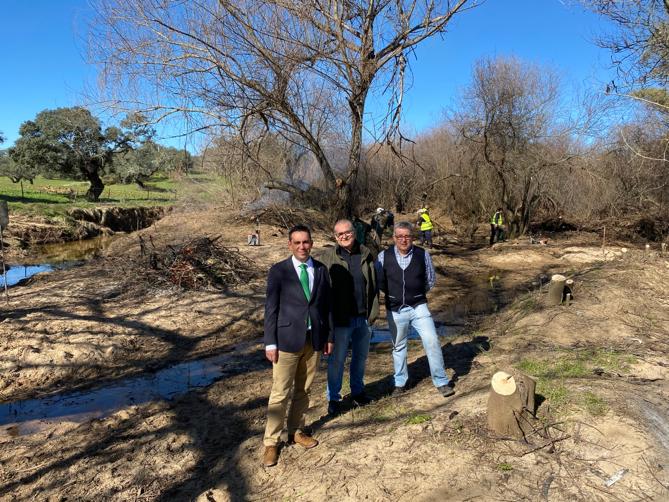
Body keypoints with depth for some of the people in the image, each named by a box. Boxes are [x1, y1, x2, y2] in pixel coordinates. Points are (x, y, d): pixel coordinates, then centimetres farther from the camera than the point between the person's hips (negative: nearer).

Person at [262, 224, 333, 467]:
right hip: (287, 339, -3)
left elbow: (327, 304, 10)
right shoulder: (278, 271, -5)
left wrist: (329, 336, 10)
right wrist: (270, 343, -7)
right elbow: (271, 308, -5)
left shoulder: (321, 270, 5)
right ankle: (271, 442, 14)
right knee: (280, 393, 1)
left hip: (314, 339, 4)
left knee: (303, 390, 14)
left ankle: (296, 431, 31)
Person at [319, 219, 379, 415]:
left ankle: (358, 391, 37)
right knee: (337, 360, 6)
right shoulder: (328, 257, -6)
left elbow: (373, 284, 7)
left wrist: (373, 311, 1)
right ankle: (333, 398, 21)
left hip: (363, 318, 4)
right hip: (341, 318, -3)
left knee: (361, 356, 18)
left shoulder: (366, 254, 4)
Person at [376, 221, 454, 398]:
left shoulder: (423, 254, -6)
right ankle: (400, 382, 31)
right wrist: (393, 294, 8)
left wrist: (417, 294, 8)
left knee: (432, 341, -8)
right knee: (399, 346, 14)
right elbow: (379, 282, 5)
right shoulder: (383, 257, -8)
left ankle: (442, 382, 7)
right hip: (395, 310, 1)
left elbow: (430, 279, 7)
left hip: (419, 307, 0)